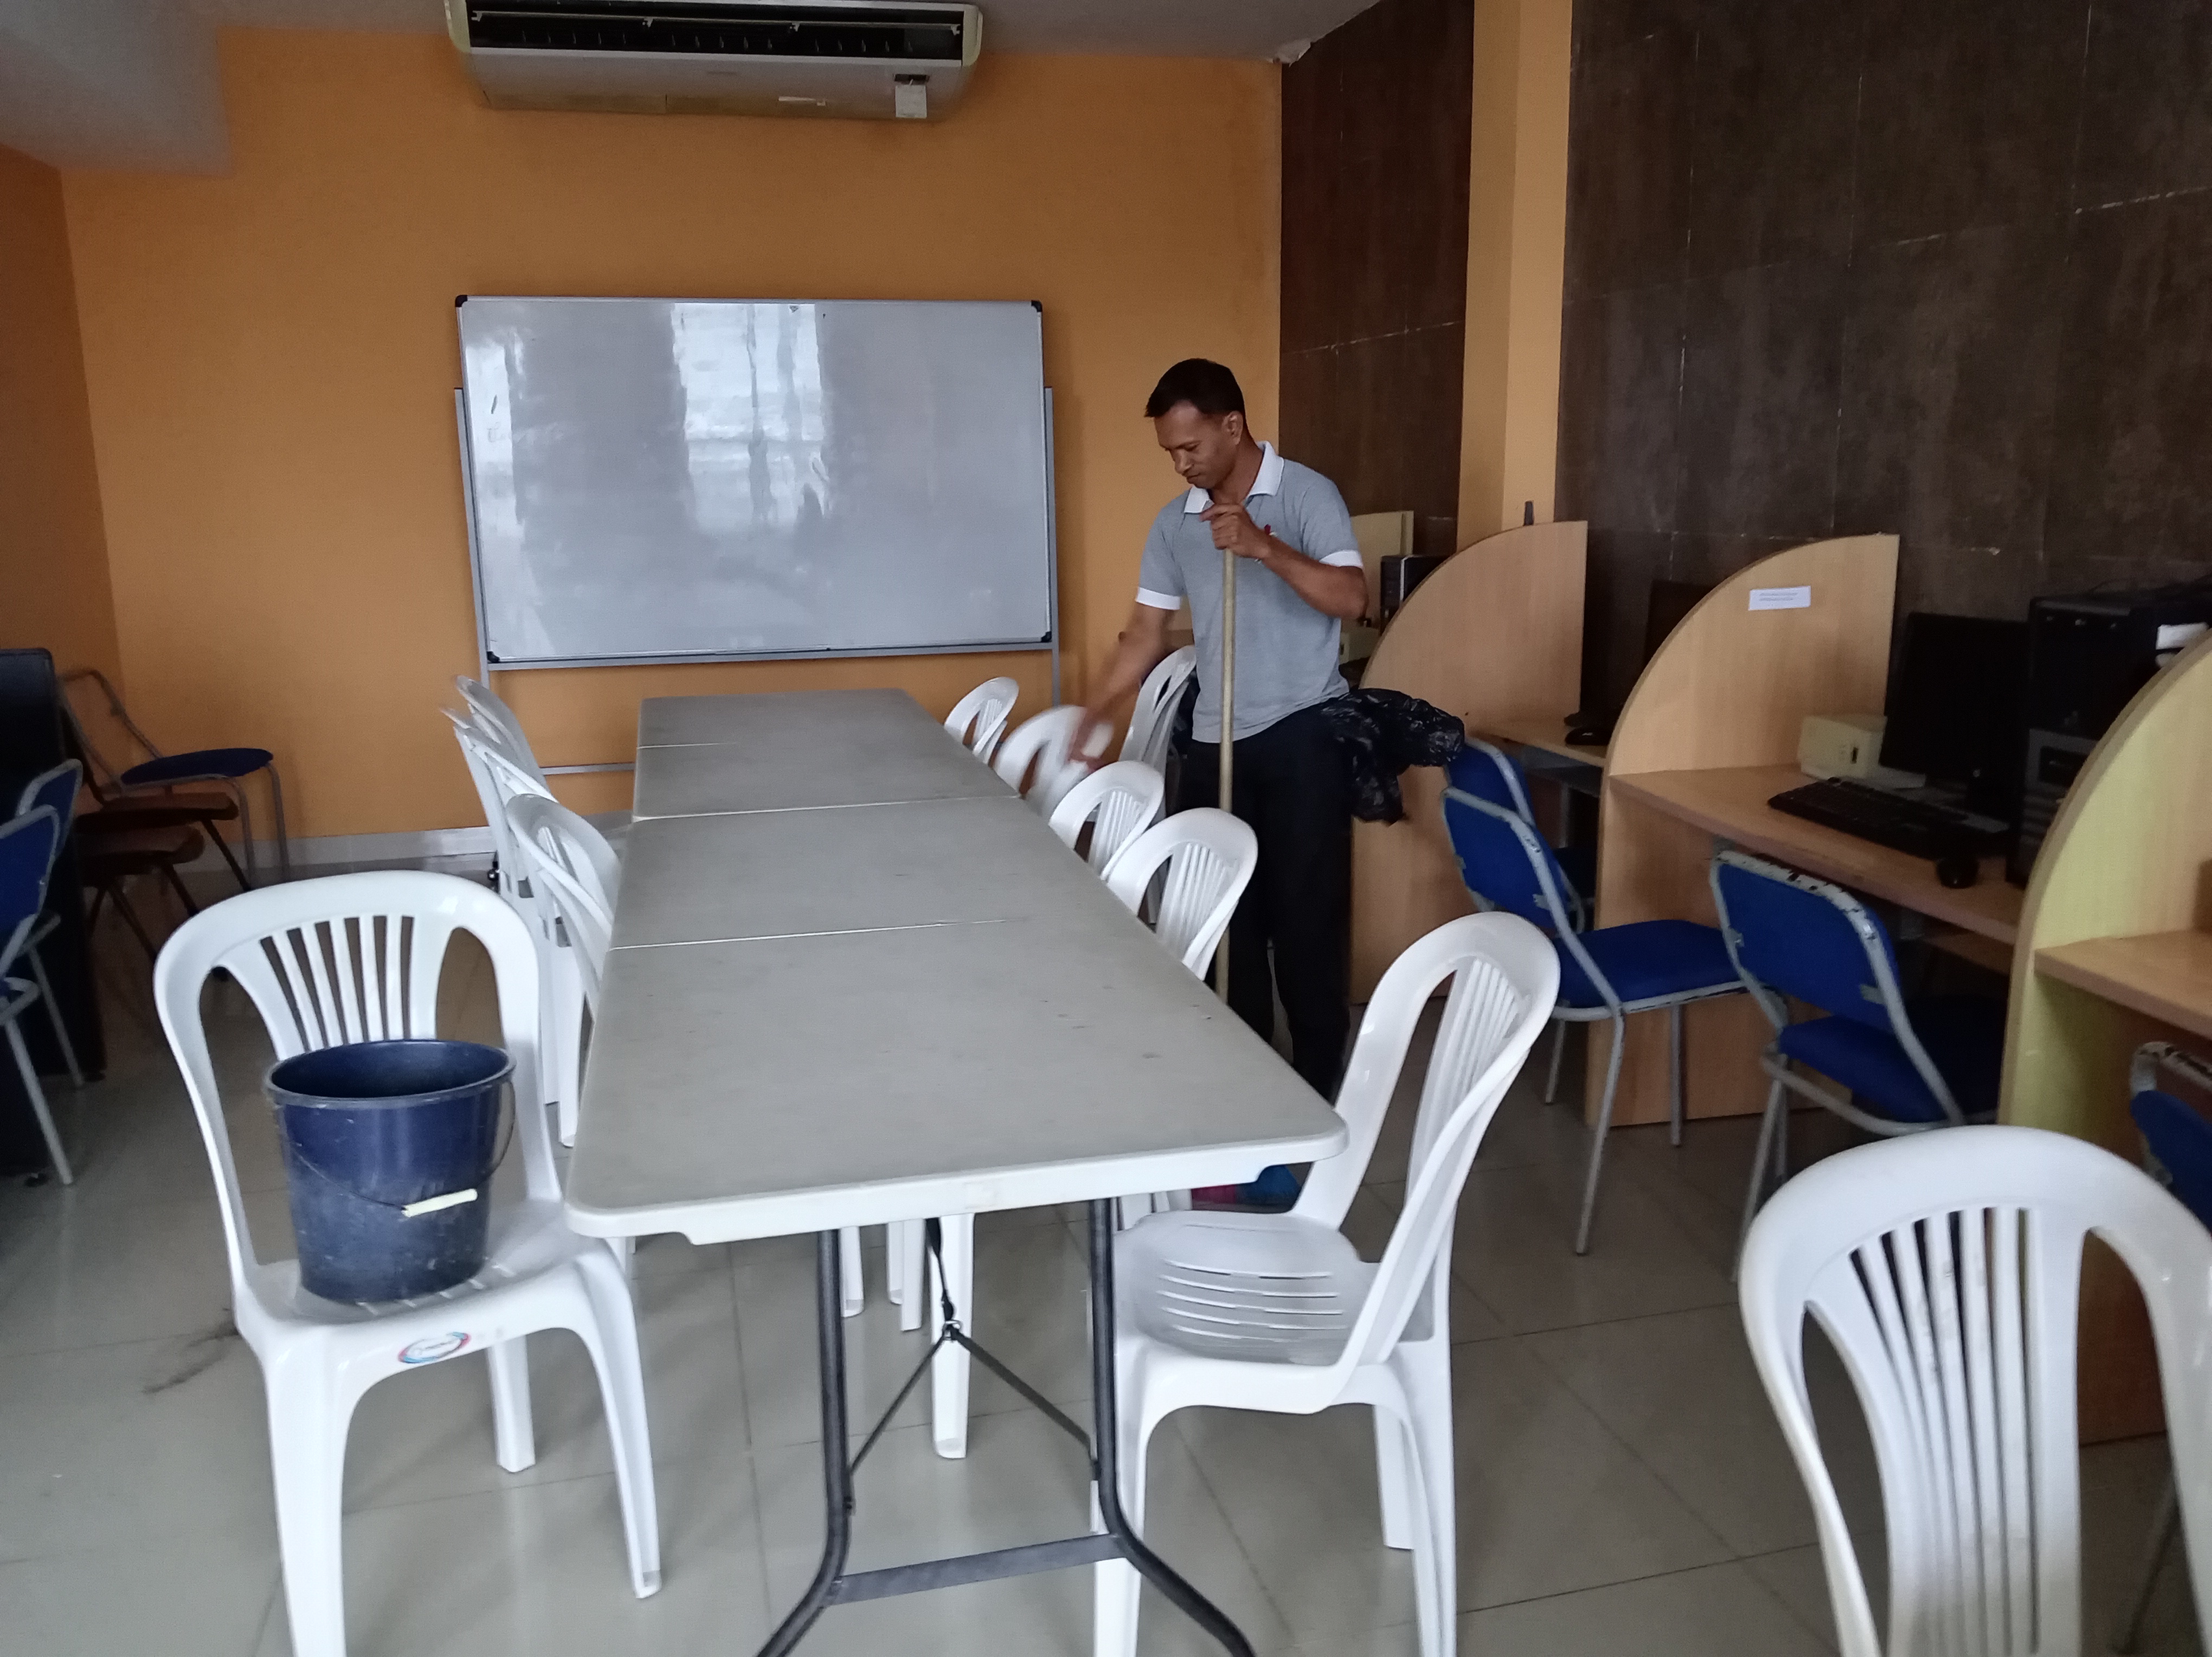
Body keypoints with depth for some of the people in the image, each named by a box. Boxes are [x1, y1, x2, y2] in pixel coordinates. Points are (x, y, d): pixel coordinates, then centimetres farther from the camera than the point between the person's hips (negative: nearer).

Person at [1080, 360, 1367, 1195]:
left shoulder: (1307, 494, -6)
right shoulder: (1173, 523, 8)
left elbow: (1350, 599, -18)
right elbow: (1144, 636, 10)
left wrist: (1262, 545, -27)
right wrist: (1086, 726, 5)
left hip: (1302, 736, -5)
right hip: (1216, 741, 5)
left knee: (1305, 914, -2)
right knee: (1225, 913, 10)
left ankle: (1315, 1092, 11)